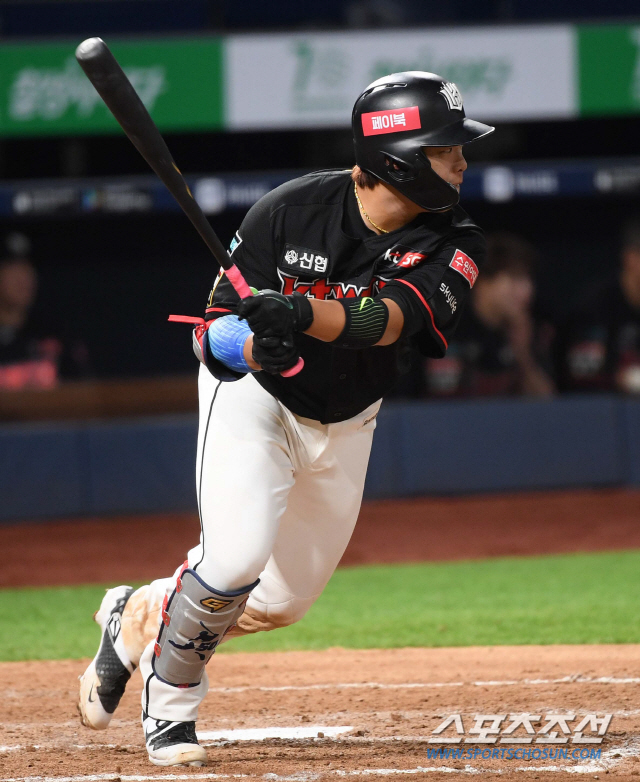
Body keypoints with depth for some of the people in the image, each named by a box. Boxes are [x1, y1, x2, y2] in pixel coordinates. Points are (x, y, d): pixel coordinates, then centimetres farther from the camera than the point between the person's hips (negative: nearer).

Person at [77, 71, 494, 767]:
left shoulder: (451, 244, -20)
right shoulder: (290, 212, -25)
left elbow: (393, 317, -38)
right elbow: (215, 333, -20)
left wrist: (299, 312, -54)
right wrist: (259, 346, -43)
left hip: (345, 423, 4)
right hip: (254, 397, -4)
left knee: (282, 600, 7)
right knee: (237, 557, -25)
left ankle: (139, 614, 34)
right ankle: (169, 704, 0)